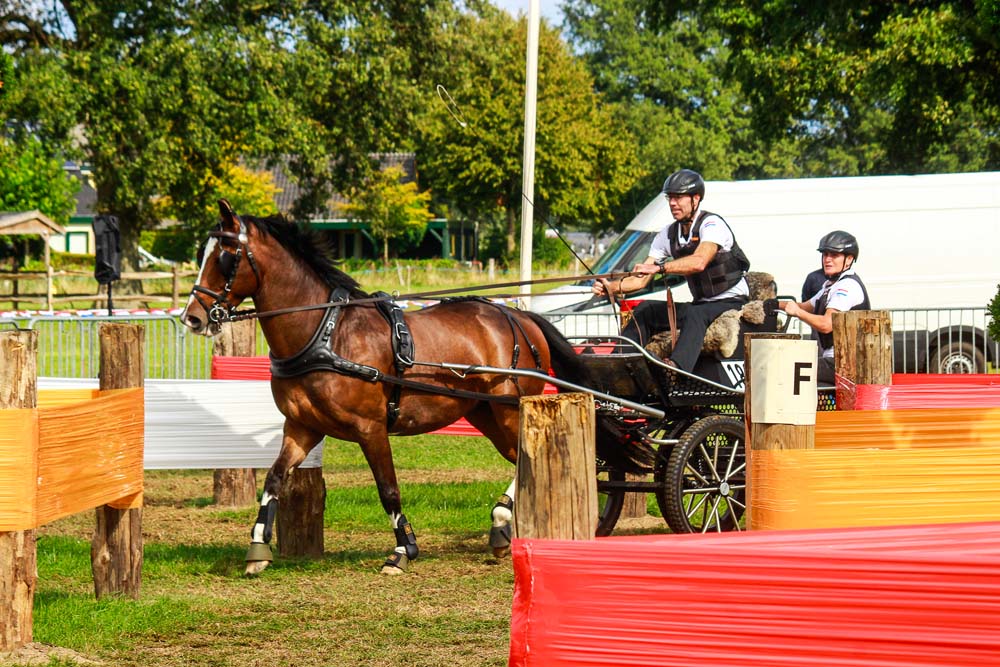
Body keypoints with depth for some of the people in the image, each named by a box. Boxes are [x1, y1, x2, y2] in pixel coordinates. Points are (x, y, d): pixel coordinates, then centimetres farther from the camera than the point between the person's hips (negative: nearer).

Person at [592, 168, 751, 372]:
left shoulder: (712, 224, -16)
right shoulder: (668, 235, 7)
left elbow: (699, 262, -36)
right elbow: (642, 279, 4)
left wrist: (658, 267, -47)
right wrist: (611, 287, -15)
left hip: (732, 303, -8)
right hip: (700, 304, 8)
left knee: (695, 315, -38)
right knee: (645, 310, -7)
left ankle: (677, 365, -61)